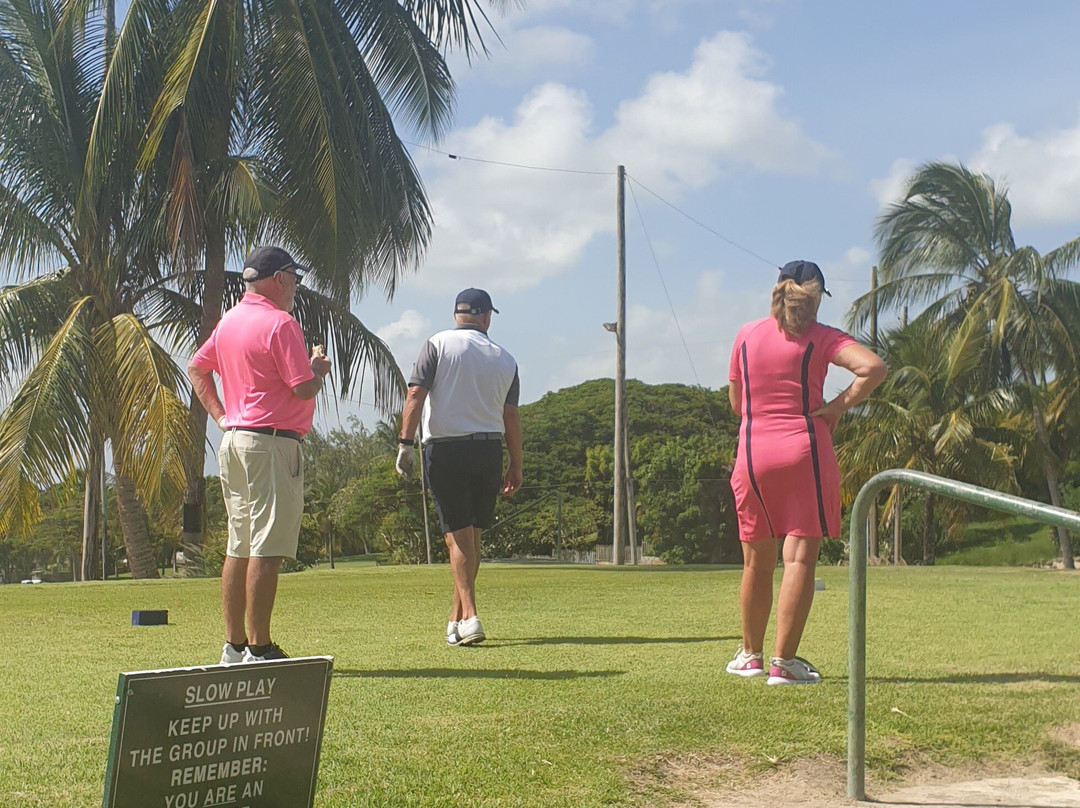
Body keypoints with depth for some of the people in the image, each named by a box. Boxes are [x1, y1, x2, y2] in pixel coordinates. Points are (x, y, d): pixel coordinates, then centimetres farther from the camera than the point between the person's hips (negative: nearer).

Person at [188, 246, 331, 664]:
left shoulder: (228, 320, 14)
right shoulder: (280, 323, -12)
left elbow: (196, 368, 22)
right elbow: (304, 389, -16)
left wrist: (220, 416, 17)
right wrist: (319, 367, 5)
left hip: (233, 440, 9)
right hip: (271, 444, -9)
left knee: (239, 547, 12)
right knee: (267, 549, -8)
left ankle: (234, 645, 17)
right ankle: (259, 649, -8)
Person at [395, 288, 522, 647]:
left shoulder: (439, 345, -1)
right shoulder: (504, 358, 9)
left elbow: (416, 394, -11)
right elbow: (511, 417, 8)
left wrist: (406, 443, -12)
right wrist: (515, 466, 12)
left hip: (445, 449, -3)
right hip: (489, 450, 3)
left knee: (458, 535, -3)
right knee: (472, 534, 13)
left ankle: (469, 617, -15)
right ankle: (457, 618, 19)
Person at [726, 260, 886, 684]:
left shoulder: (746, 335, 9)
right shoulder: (821, 338, -1)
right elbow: (874, 367, -16)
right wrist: (836, 407, -6)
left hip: (752, 454, 3)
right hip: (805, 451, -3)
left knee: (757, 561, 13)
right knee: (800, 558, -2)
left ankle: (751, 654, 25)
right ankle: (784, 661, -7)